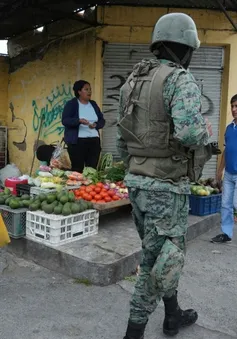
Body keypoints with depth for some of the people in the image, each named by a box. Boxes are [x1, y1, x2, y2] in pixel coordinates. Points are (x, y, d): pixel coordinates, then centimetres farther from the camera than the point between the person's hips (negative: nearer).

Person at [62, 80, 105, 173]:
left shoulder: (93, 104, 16)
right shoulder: (71, 104, 0)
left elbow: (102, 121, 15)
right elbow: (65, 120, -10)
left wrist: (96, 125, -8)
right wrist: (79, 120, -26)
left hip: (94, 141, 5)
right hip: (77, 141, -5)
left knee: (92, 169, 1)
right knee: (77, 169, -5)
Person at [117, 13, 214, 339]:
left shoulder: (132, 83, 11)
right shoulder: (181, 80, -13)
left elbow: (123, 142, 14)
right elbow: (188, 131, -31)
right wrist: (205, 131, -7)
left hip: (138, 183, 8)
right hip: (167, 187, -8)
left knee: (163, 254, 22)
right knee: (160, 262, 4)